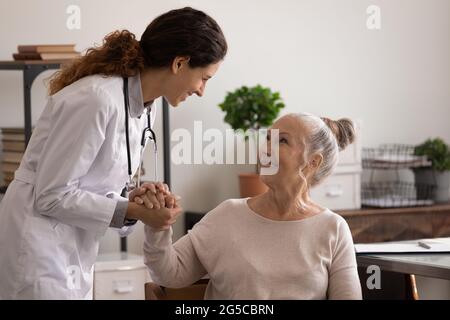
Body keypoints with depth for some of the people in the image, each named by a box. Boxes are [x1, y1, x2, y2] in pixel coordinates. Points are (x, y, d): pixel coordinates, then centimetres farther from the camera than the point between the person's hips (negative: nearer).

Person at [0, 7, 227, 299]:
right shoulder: (97, 100, -23)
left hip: (76, 251, 9)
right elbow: (52, 195, -21)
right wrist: (133, 211, -19)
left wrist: (136, 199, -9)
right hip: (39, 250, -9)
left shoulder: (145, 108, 5)